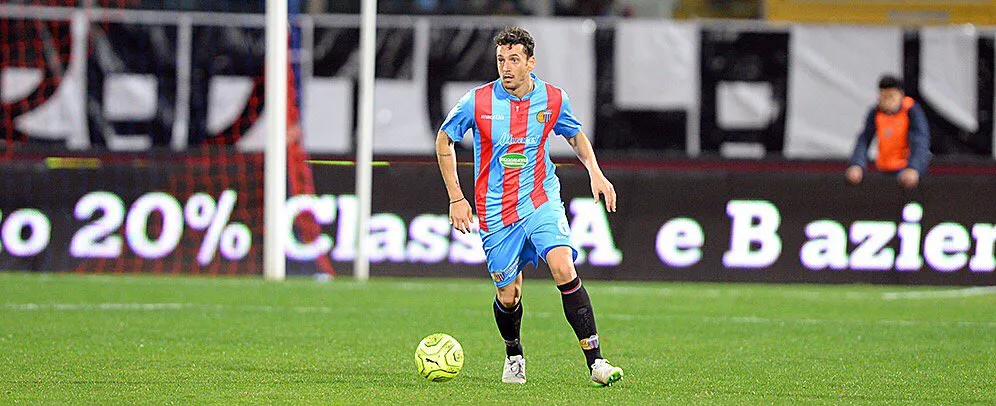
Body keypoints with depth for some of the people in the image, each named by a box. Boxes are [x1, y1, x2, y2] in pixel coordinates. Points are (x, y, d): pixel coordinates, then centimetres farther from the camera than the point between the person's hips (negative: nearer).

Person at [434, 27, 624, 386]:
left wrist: (595, 172, 1)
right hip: (496, 211, 0)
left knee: (563, 266, -24)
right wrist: (456, 198, 2)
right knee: (508, 296, 3)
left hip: (541, 201, 0)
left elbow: (575, 135, 18)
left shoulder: (553, 99, -4)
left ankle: (595, 361, -23)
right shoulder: (478, 101, -9)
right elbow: (444, 140, 6)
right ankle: (514, 356, 37)